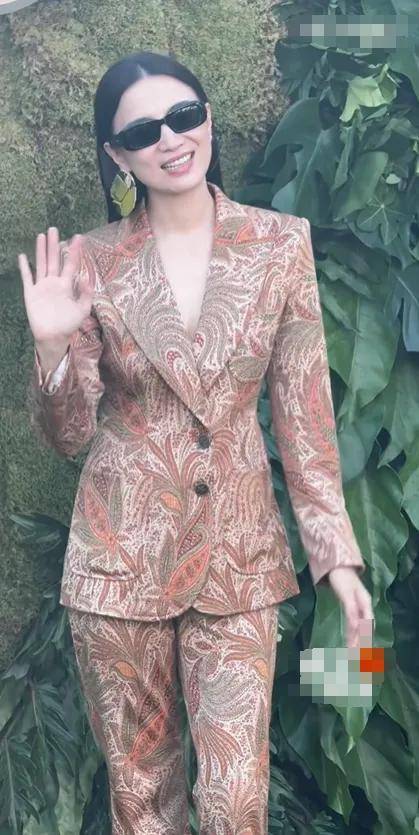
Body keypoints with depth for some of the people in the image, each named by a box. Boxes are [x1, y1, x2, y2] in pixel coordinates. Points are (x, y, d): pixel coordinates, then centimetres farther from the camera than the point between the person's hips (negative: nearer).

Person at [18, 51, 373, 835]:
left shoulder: (282, 245, -3)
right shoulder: (92, 262, -3)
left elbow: (304, 410, 2)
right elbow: (67, 434, 0)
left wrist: (337, 551, 0)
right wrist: (53, 345, -18)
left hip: (238, 555, 0)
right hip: (121, 553, 0)